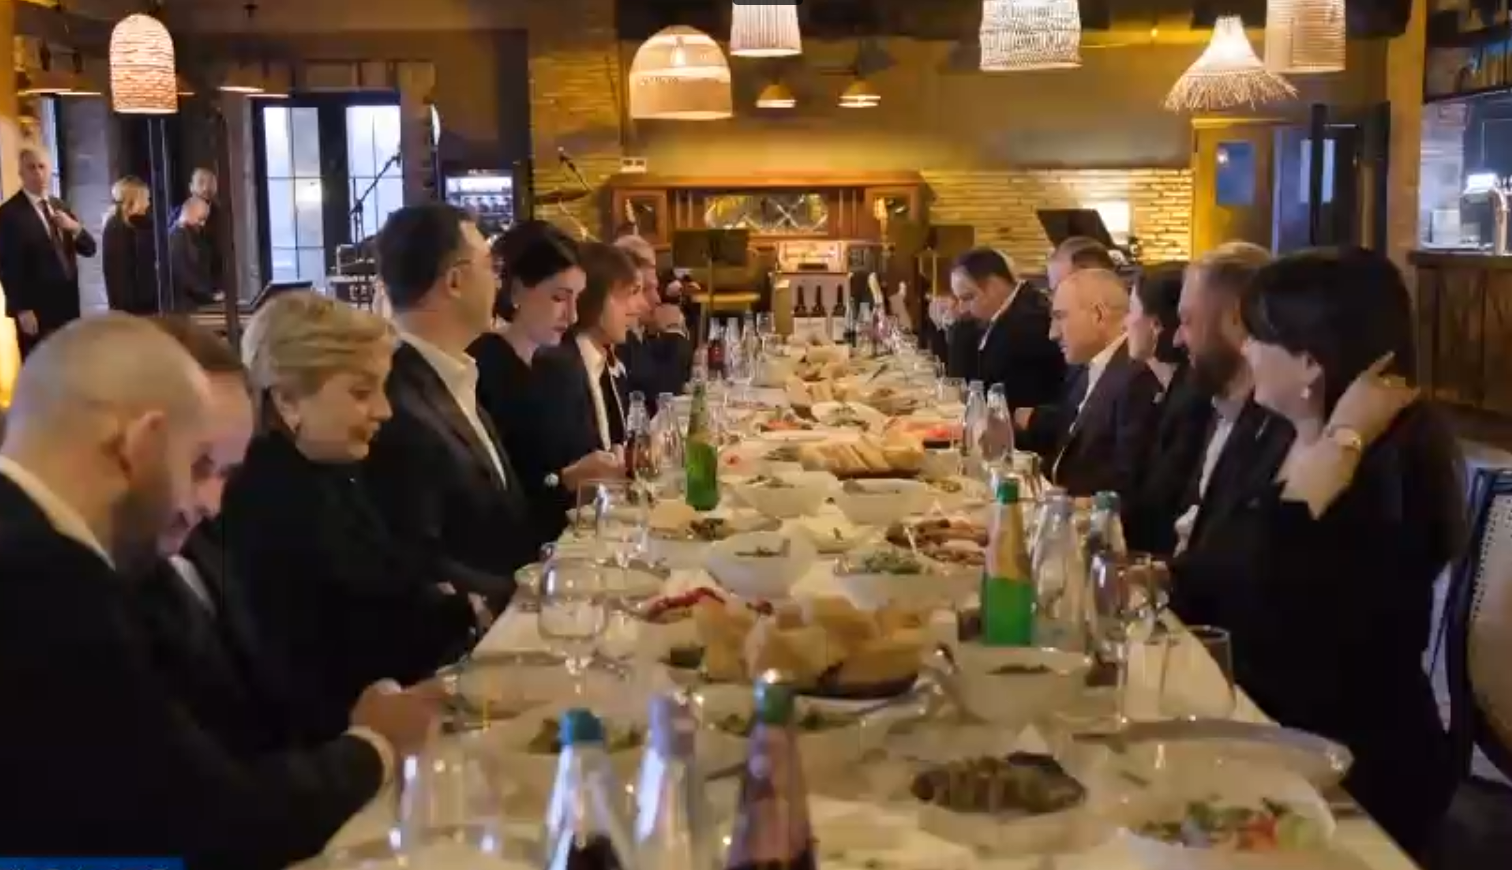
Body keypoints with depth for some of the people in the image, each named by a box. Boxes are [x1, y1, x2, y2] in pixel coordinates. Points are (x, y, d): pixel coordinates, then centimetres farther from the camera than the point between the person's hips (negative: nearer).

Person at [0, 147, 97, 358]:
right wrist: (22, 310, -17)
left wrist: (75, 227, -9)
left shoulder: (60, 206, 14)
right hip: (35, 311, -6)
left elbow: (89, 249, 12)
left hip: (68, 307, 6)